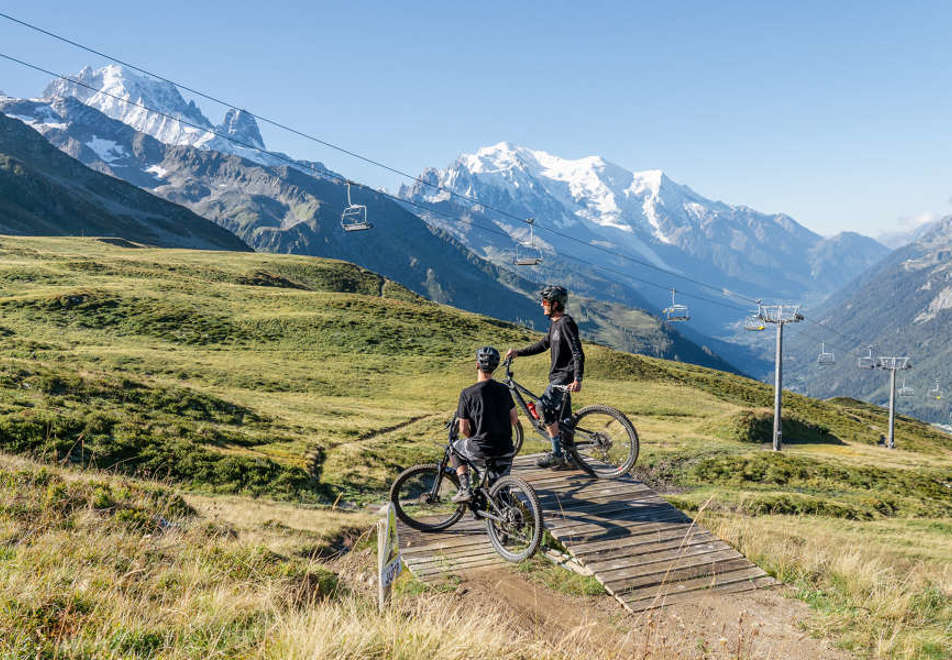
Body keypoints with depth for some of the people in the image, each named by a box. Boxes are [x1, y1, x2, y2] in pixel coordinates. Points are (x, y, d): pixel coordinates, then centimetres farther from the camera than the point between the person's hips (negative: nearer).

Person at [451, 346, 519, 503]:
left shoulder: (467, 393, -10)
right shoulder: (504, 389, 3)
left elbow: (463, 429, -6)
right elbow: (514, 420, 9)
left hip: (481, 449, -3)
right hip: (505, 448, 4)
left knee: (455, 449, 25)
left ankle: (465, 488, 13)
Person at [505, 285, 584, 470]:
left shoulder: (566, 323, -16)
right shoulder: (554, 323, 14)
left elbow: (578, 353, -23)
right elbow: (544, 344, 25)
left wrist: (578, 379, -34)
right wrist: (518, 353, 20)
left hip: (565, 375, -10)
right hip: (558, 376, 10)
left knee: (545, 407, -20)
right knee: (563, 417, 12)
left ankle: (557, 453, -14)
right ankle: (568, 457, 20)